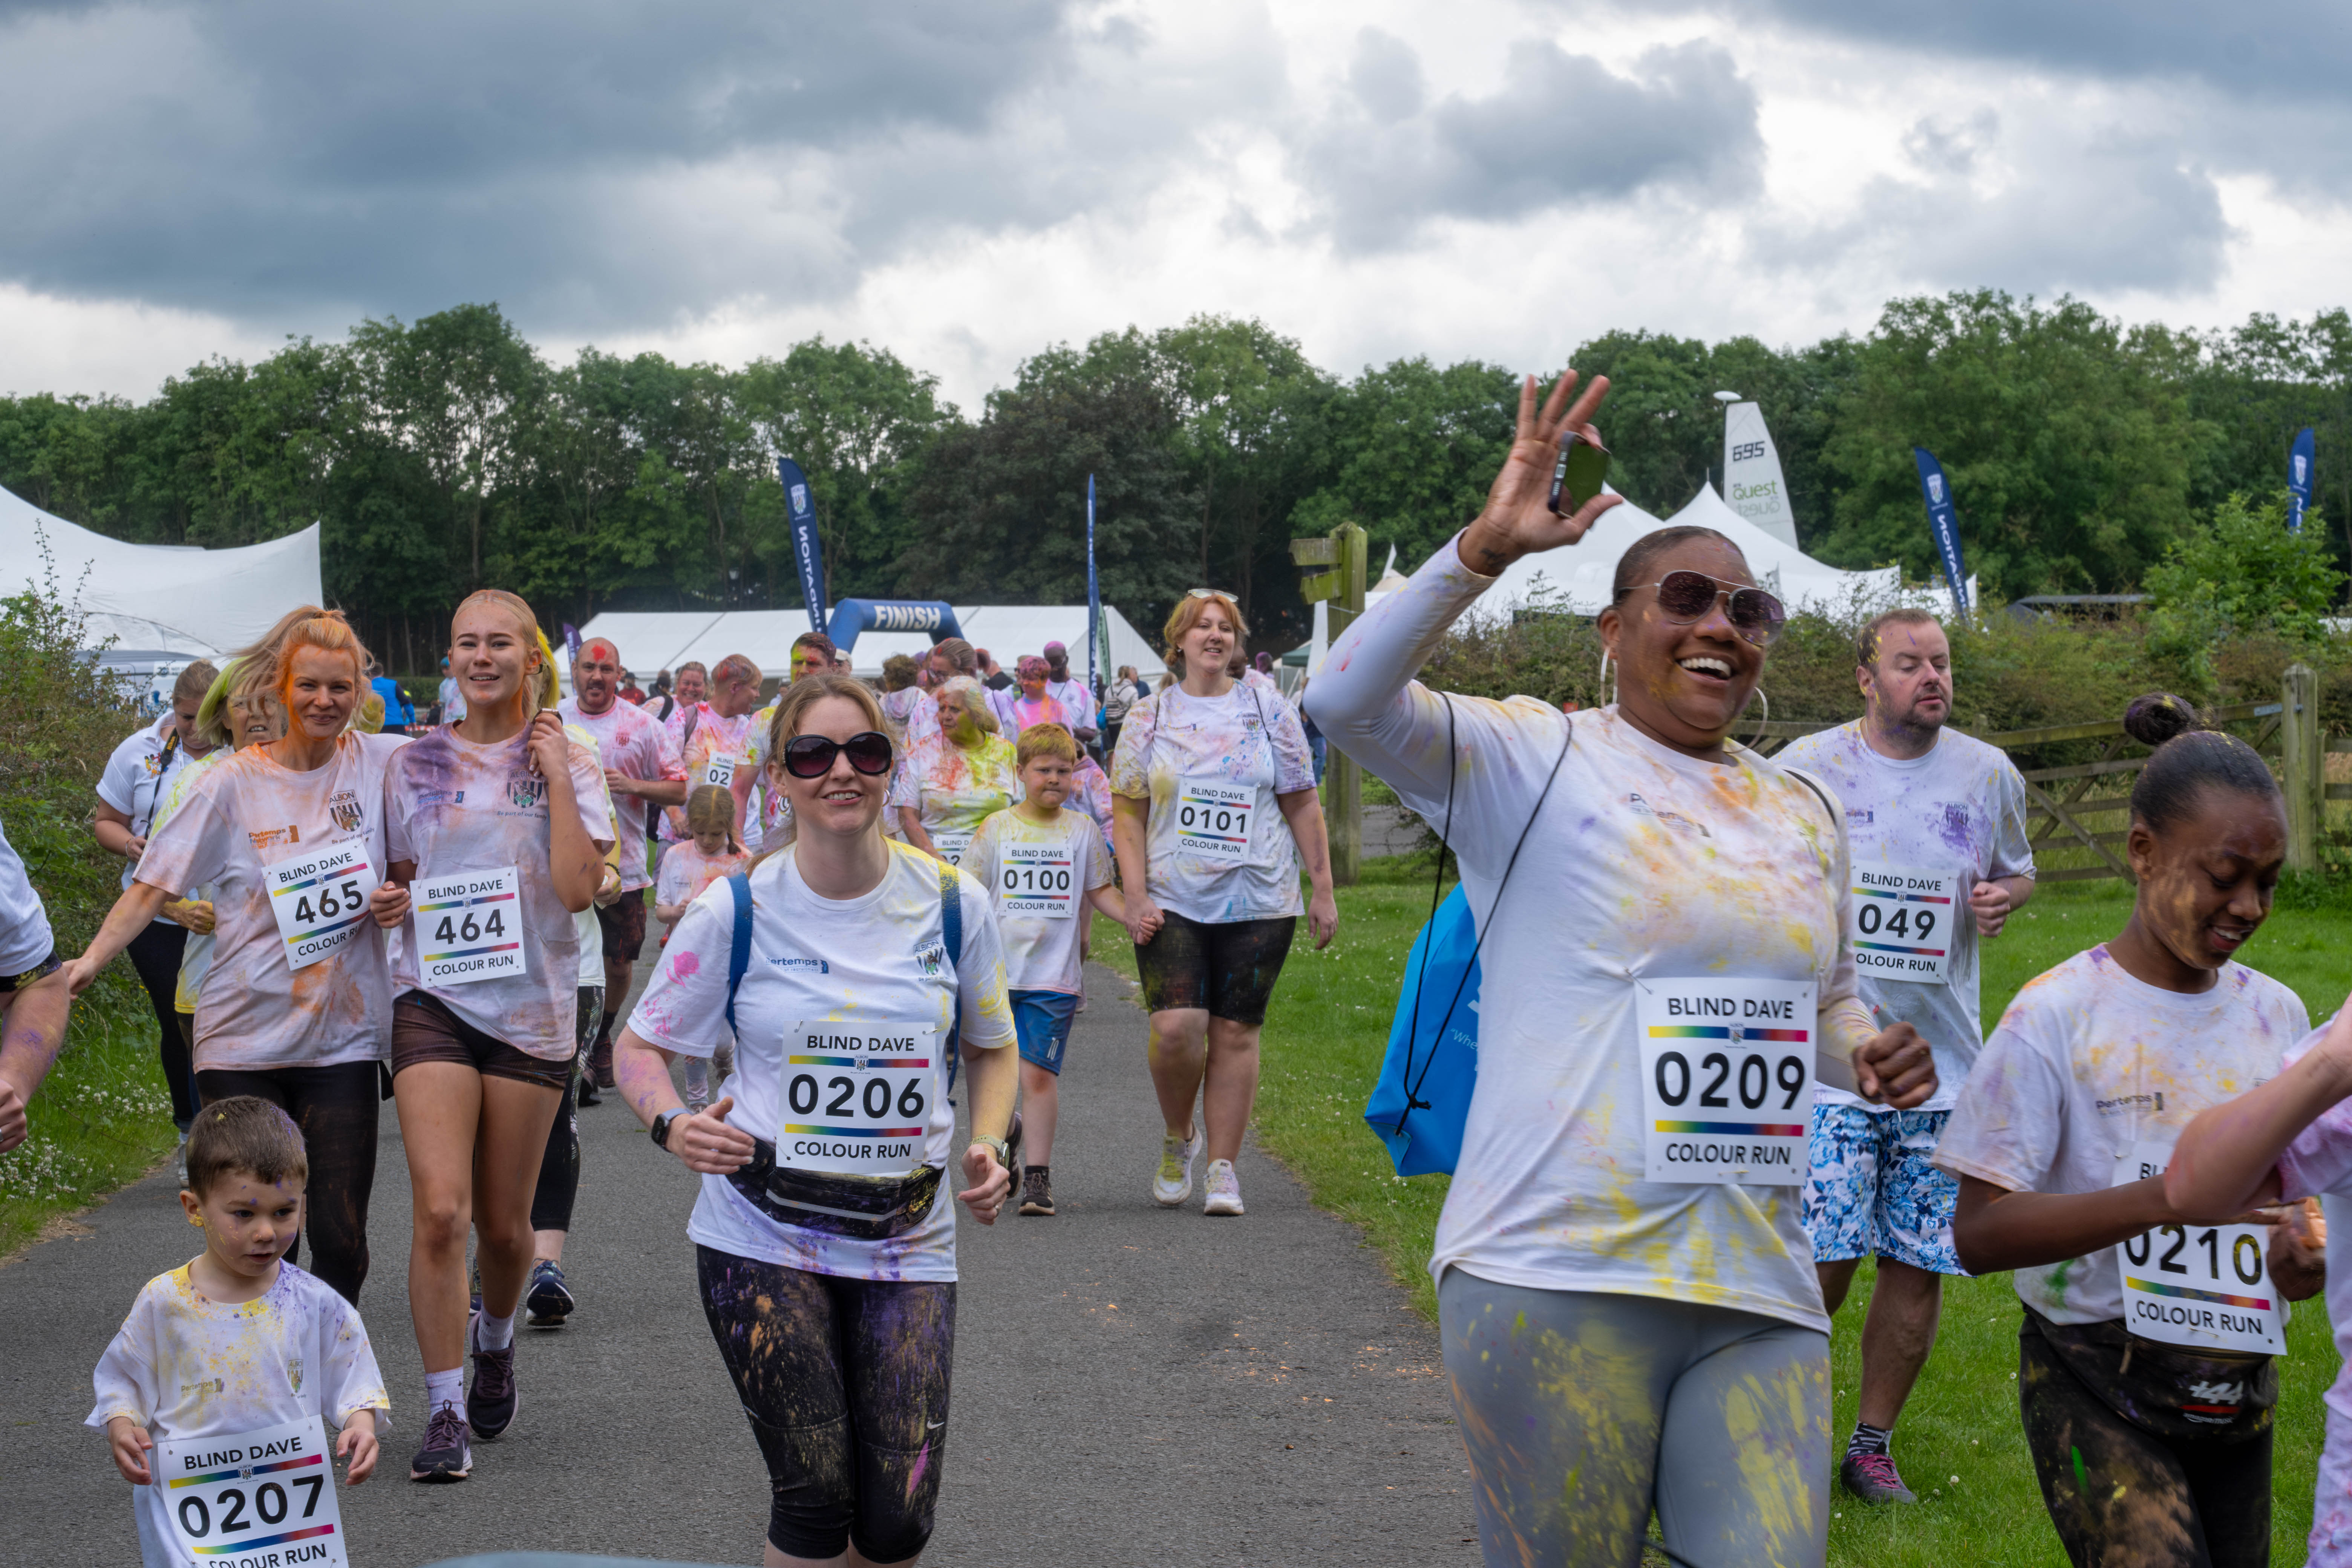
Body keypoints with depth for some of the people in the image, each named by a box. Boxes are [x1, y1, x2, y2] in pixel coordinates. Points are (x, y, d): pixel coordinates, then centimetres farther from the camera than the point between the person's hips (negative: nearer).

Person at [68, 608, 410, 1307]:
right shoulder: (231, 784, -3)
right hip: (245, 1040, -1)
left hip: (343, 1038, 1)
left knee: (340, 1241, -3)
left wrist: (407, 898, -5)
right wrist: (92, 959, -19)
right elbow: (155, 885, -4)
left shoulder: (383, 764, 1)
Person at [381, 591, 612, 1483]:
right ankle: (446, 1411, -6)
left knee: (504, 1222, 9)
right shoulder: (417, 764, 7)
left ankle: (495, 1342, 41)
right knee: (440, 1210, -15)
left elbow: (579, 889, -12)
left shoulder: (569, 765, 2)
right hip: (435, 999, 0)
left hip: (532, 1008, 0)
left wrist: (556, 775, -11)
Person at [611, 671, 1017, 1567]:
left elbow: (991, 1049, 13)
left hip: (909, 1243, 2)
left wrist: (990, 1145, -6)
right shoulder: (735, 912, -6)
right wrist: (672, 1125, -19)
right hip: (765, 1239, -2)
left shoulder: (952, 904, -1)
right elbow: (640, 1046, 3)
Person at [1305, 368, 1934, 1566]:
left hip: (1760, 1303, 5)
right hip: (1556, 1284, -5)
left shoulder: (1802, 815, 17)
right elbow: (1346, 705, -17)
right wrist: (1483, 549, -26)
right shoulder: (1534, 760, -1)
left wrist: (1869, 1054, 6)